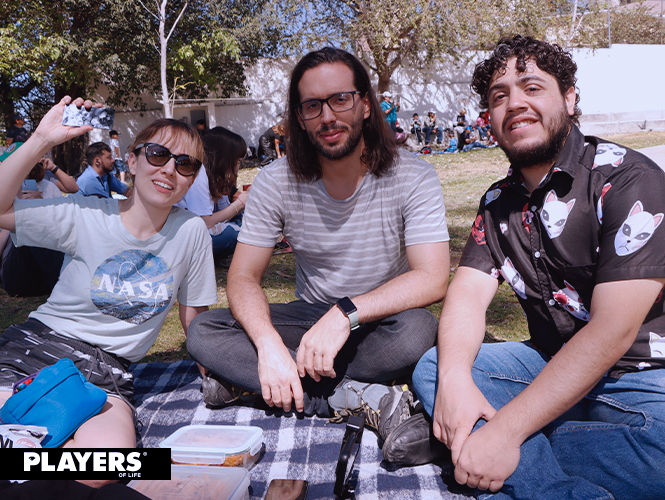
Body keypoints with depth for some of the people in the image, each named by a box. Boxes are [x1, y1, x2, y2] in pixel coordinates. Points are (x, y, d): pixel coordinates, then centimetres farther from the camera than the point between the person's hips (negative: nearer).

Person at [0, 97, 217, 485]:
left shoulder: (191, 231, -2)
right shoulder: (86, 216, -4)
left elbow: (194, 314, 8)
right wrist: (42, 140, -15)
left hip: (107, 368, 1)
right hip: (39, 342, -1)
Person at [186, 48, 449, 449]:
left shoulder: (413, 177, -14)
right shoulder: (276, 183, -8)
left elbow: (432, 279, -22)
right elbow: (243, 277, -10)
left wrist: (346, 314, -35)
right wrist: (268, 343, -31)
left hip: (379, 322, -2)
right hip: (311, 318, 3)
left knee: (416, 330, -37)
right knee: (203, 333, -19)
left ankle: (245, 380, -24)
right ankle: (352, 398, -28)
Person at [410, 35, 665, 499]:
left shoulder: (628, 179, -15)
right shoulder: (499, 203, 7)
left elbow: (613, 330, -23)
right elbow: (468, 294, -2)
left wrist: (505, 431, -28)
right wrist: (454, 378, -25)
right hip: (552, 365, 6)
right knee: (432, 368, -12)